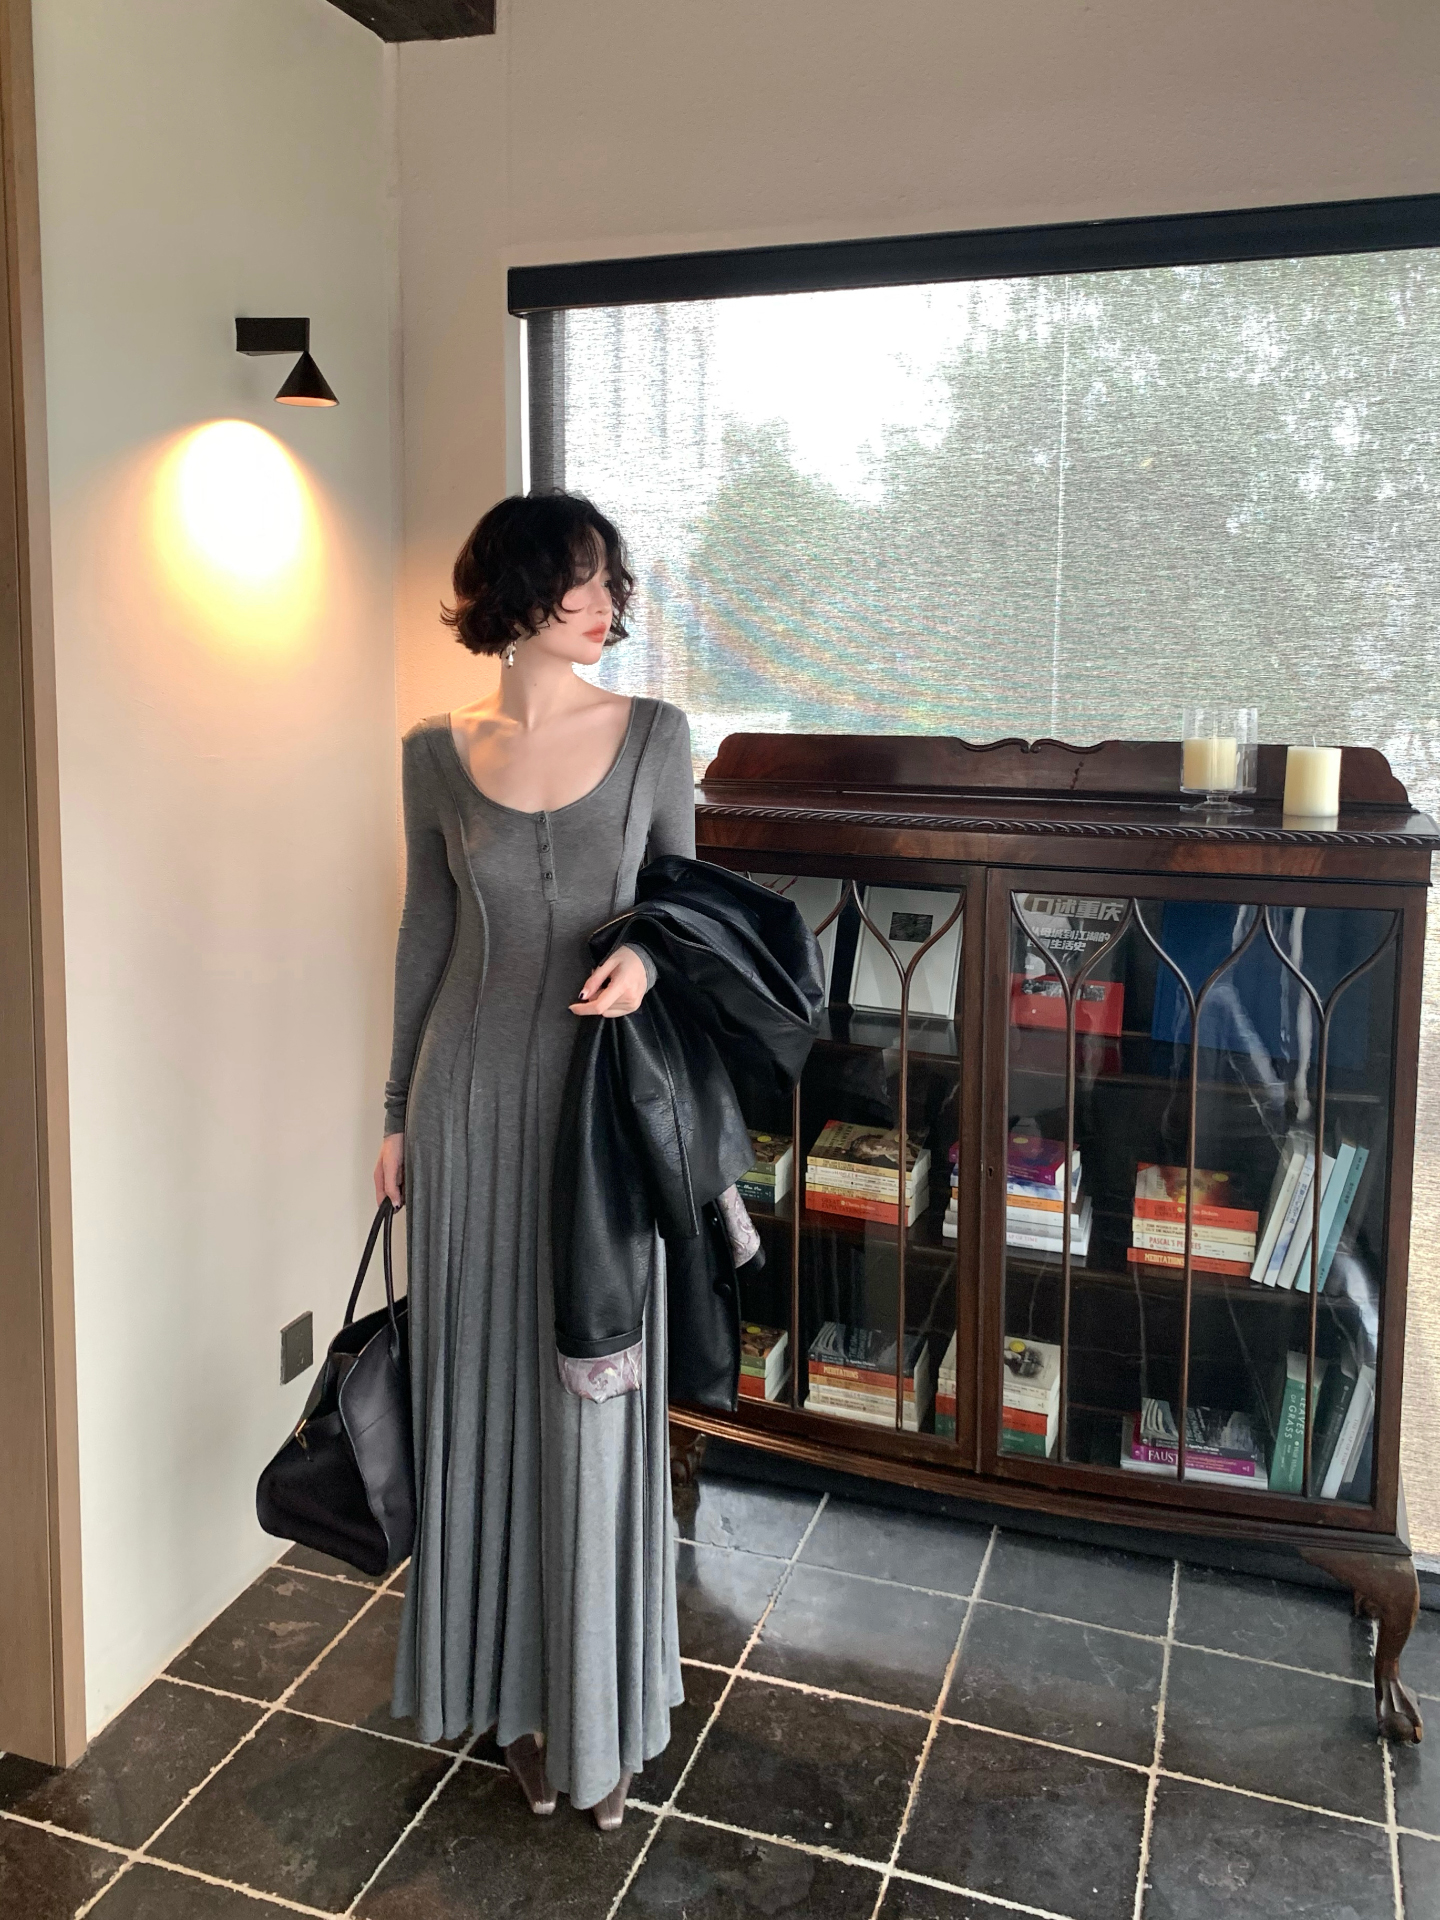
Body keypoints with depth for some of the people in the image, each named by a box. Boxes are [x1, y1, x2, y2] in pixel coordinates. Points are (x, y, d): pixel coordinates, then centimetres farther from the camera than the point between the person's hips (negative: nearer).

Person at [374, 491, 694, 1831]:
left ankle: (596, 1704, 25)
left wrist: (647, 955, -17)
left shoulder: (652, 735, -1)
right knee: (485, 1385, 10)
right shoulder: (437, 753, 2)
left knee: (598, 1394, 6)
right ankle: (511, 1684, 30)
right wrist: (399, 1112, 10)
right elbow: (425, 932, 8)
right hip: (476, 1097, 1)